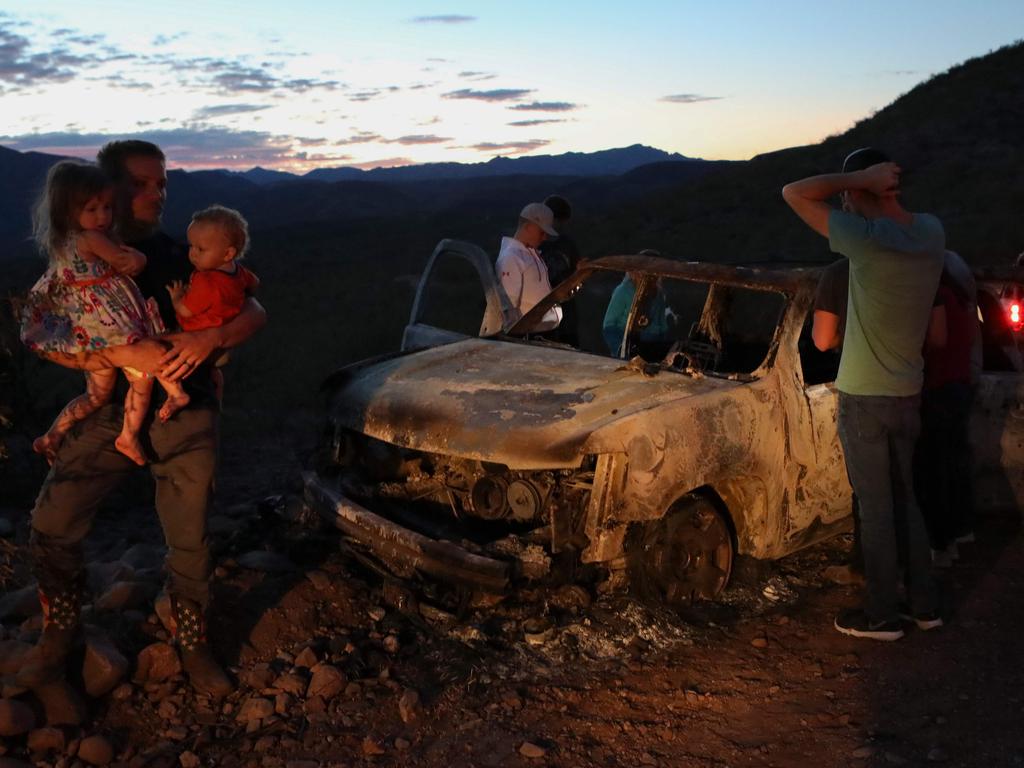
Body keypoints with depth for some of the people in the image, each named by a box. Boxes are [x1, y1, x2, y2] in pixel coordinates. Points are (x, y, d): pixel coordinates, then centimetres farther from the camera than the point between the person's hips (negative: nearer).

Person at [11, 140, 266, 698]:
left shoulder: (184, 255, 3)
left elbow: (254, 313, 0)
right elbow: (46, 342, -7)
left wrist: (210, 337, -21)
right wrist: (123, 355, -24)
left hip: (184, 415, 0)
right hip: (109, 412, 0)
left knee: (189, 540, 3)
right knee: (51, 526, -5)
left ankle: (193, 646, 24)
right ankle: (58, 638, 20)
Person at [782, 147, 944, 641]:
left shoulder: (868, 239, -23)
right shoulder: (931, 234, -1)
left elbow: (794, 193, -20)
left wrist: (861, 178, -18)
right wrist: (888, 190, 8)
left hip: (865, 398, -7)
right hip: (908, 394, 7)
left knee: (876, 507, 4)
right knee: (904, 499, 19)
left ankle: (882, 614, 16)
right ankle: (923, 605, 28)